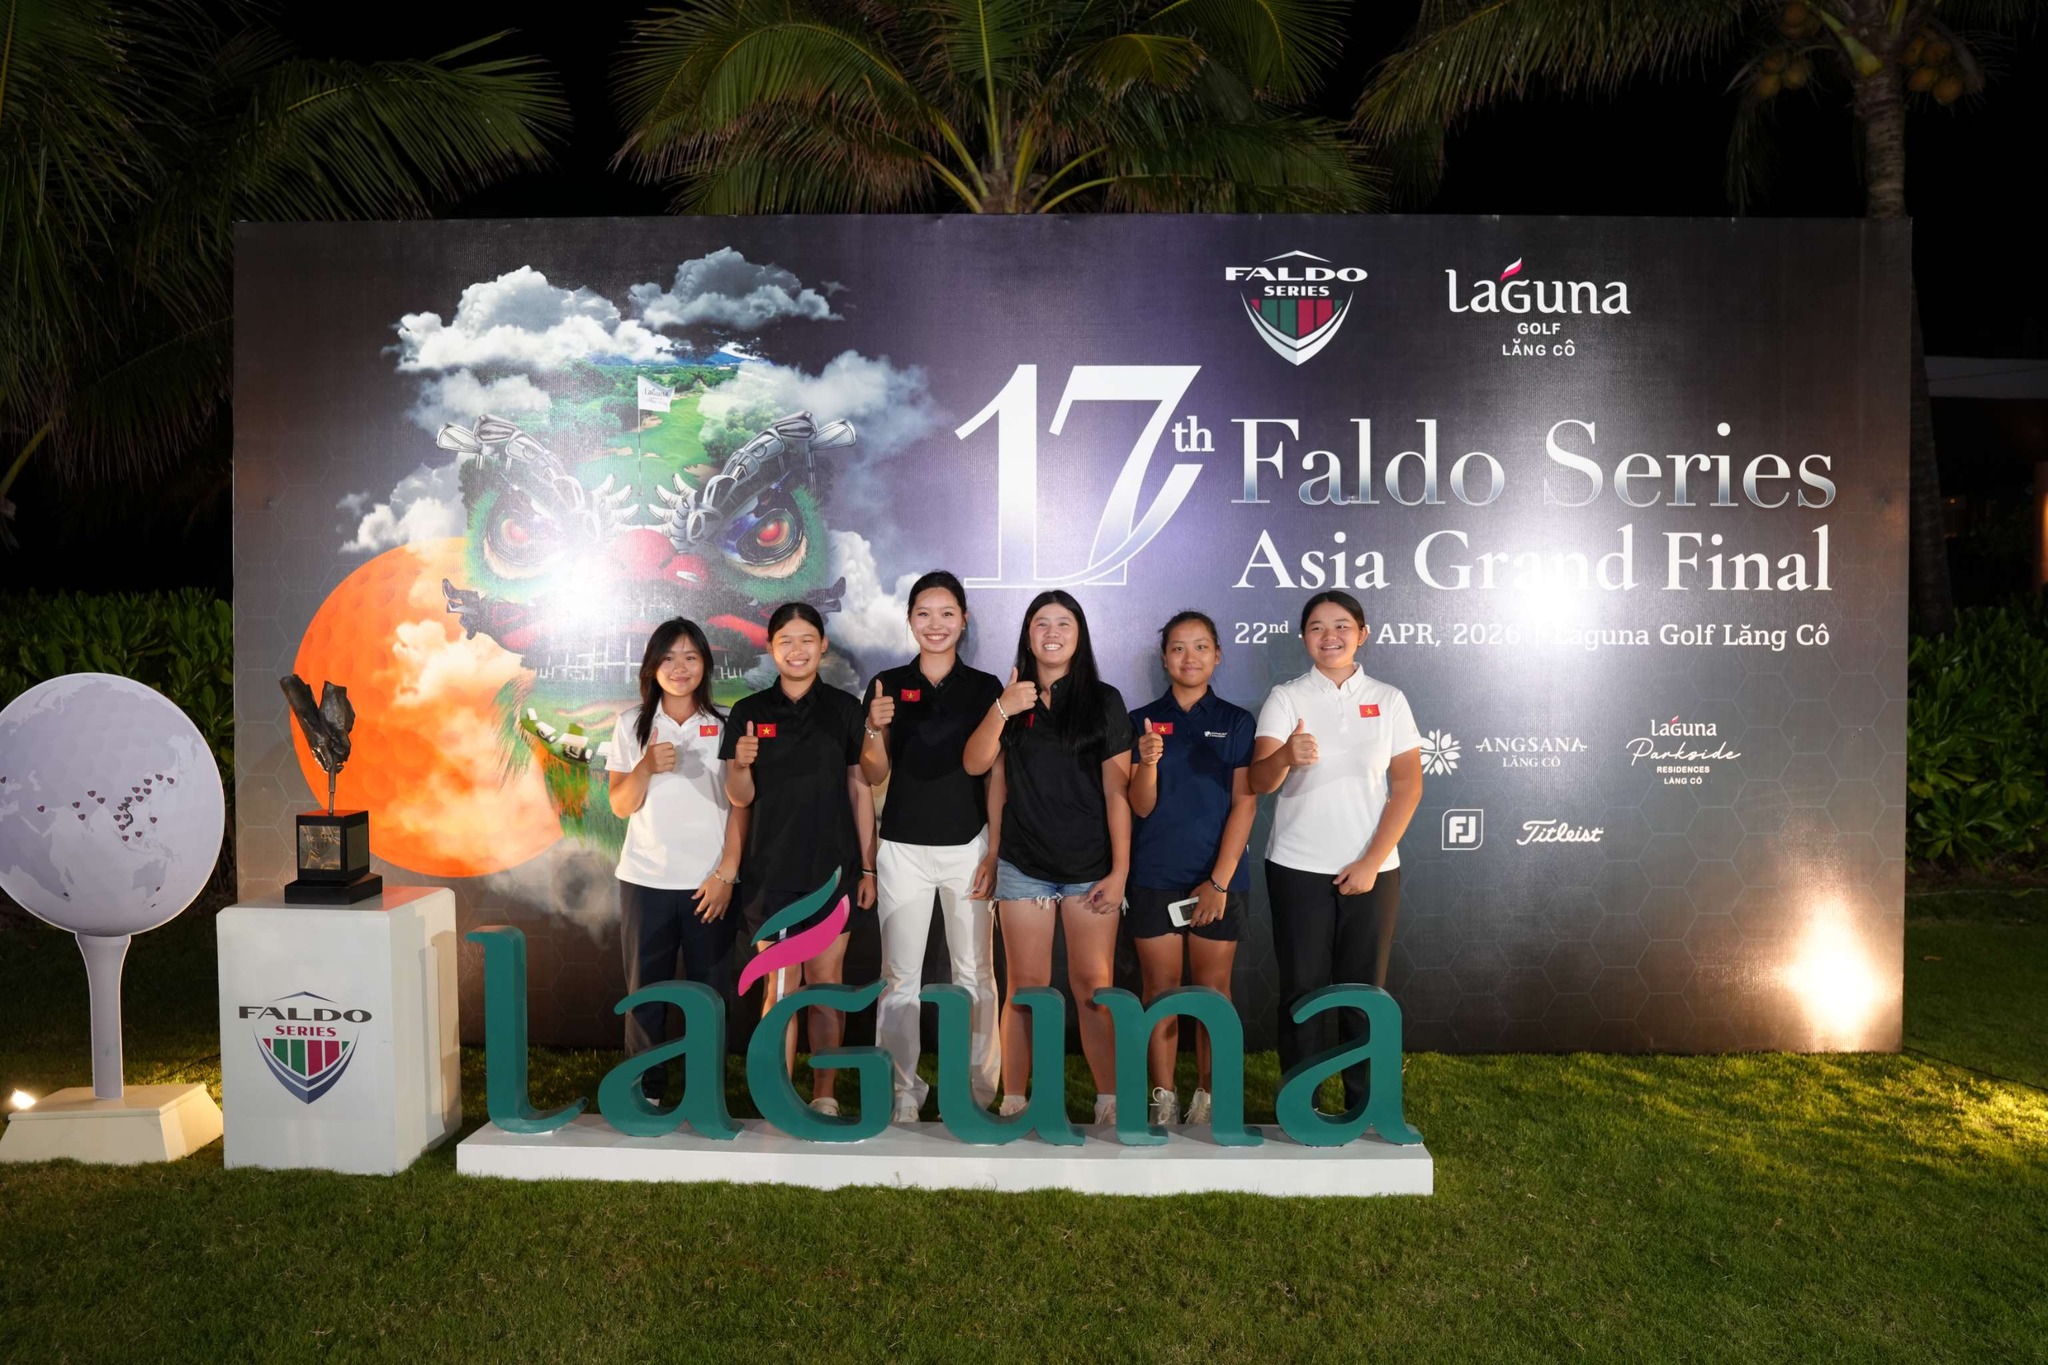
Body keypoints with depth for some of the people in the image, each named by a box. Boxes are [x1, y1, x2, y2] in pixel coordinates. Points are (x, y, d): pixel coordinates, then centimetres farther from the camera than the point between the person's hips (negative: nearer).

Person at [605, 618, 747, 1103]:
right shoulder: (632, 724, 6)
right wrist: (647, 766, -16)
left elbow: (739, 806, 1)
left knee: (707, 991, 2)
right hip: (646, 880, 1)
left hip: (709, 882, -1)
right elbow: (620, 806, 3)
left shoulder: (724, 727, 3)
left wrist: (726, 873, -7)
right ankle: (646, 1091, 15)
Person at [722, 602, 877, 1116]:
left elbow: (860, 789, 5)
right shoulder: (749, 712, 2)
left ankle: (824, 1096, 18)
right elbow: (740, 798, 0)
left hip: (834, 866, 1)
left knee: (826, 982, 6)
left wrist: (868, 866, 3)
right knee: (781, 987, 0)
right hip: (772, 870, 0)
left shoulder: (844, 708, 3)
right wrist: (742, 764, -22)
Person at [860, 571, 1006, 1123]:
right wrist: (875, 730, -17)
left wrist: (995, 851, -5)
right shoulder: (888, 685, 3)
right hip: (903, 846, 1)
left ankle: (980, 1087, 18)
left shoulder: (985, 687, 2)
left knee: (975, 973, 6)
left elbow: (995, 776, 3)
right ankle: (903, 1090, 16)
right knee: (900, 977, 4)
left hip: (969, 845, 0)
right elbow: (874, 776, 3)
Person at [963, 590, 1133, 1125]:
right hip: (1024, 866, 2)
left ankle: (1109, 1100, 9)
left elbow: (1117, 790, -2)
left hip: (1090, 868, -1)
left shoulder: (1104, 700, 2)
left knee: (1093, 986, -1)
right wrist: (1002, 710, -20)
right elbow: (976, 764, -4)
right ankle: (1013, 1101, 10)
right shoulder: (1011, 700, 9)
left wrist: (1120, 870, -6)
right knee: (1026, 987, 4)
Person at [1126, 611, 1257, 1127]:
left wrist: (1219, 880, -10)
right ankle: (1163, 1097, 15)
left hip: (1218, 877, 0)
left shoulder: (1236, 722, 2)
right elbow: (1141, 806, -1)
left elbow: (1244, 804, -3)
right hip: (1154, 876, 1)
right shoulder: (1142, 721, 4)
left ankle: (1208, 1095, 18)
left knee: (1213, 989, 6)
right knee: (1161, 989, 5)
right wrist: (1147, 762, -22)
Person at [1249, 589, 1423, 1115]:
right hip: (1298, 869, -1)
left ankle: (1363, 1111, 20)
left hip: (1372, 869, 1)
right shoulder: (1285, 698, -1)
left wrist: (1372, 862, -8)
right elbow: (1259, 780, -13)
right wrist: (1287, 757, -37)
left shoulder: (1388, 700, 3)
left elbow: (1408, 785, 0)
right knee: (1302, 991, 3)